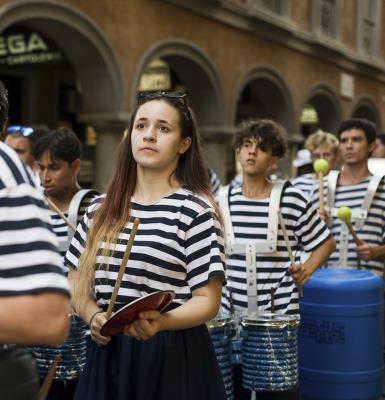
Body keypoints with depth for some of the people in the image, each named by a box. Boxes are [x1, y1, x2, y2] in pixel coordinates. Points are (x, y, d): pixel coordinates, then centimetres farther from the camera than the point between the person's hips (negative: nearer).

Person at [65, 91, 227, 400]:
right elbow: (77, 284, 11)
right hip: (108, 355, 4)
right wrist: (93, 317, -8)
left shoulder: (196, 209, -8)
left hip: (172, 356, -4)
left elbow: (208, 300, -10)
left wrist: (161, 321, -26)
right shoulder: (102, 209, 6)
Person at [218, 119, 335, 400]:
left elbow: (326, 242, 4)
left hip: (279, 313, -3)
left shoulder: (291, 198, -8)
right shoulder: (223, 200, 3)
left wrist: (306, 270, -7)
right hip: (231, 313, 3)